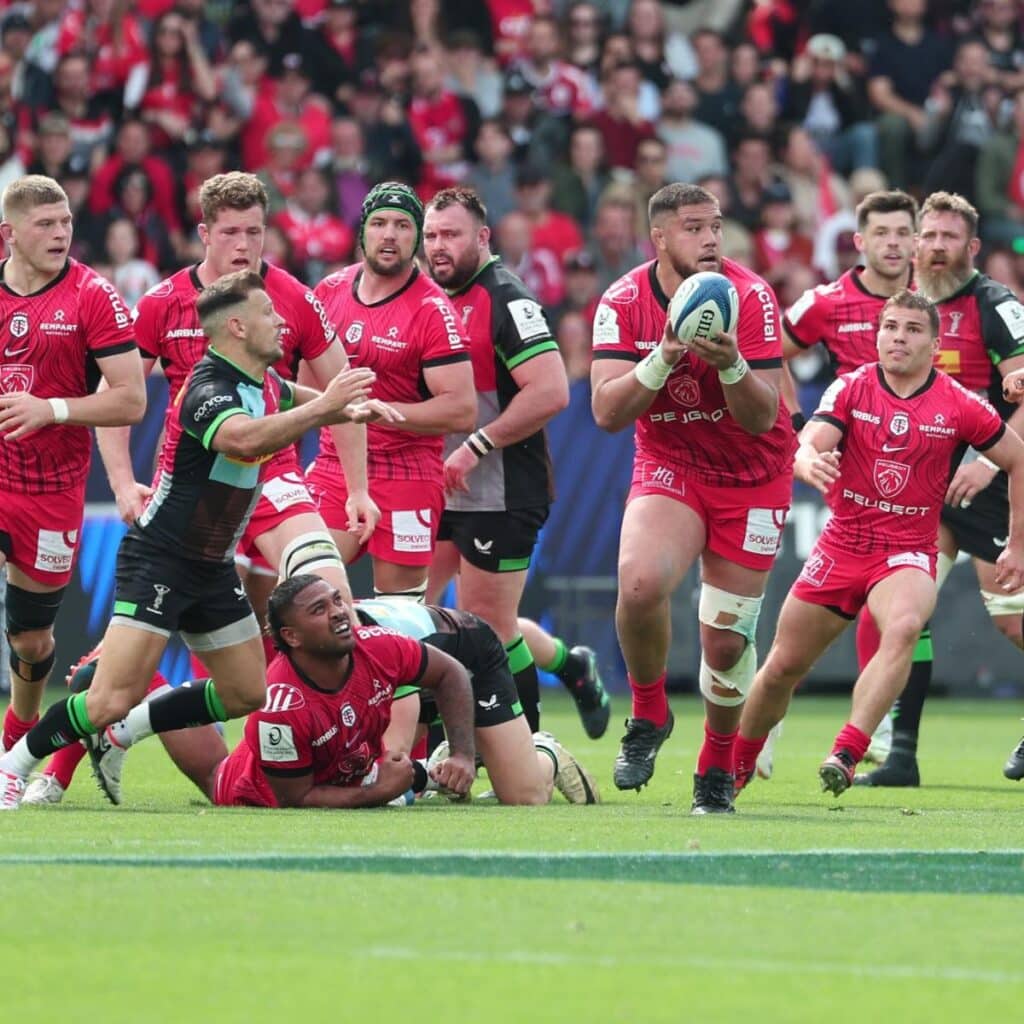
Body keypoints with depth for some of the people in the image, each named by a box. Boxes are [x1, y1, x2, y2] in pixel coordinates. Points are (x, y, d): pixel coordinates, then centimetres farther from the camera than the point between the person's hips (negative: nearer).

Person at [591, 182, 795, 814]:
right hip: (668, 467, 1)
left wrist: (730, 364, -37)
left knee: (727, 641, -2)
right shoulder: (625, 302, -10)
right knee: (641, 583, -28)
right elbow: (608, 413, -16)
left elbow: (762, 418, -18)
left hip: (753, 477, -1)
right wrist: (664, 355, -29)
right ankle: (649, 715, -1)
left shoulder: (749, 297, -16)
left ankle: (718, 765, 24)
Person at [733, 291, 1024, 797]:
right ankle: (736, 765, 33)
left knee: (904, 627, -36)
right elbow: (808, 445, -17)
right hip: (842, 543, 2)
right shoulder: (851, 389, -3)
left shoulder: (959, 405, -5)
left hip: (909, 551, -2)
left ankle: (846, 754, -41)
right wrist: (812, 463, -42)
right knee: (783, 666, 8)